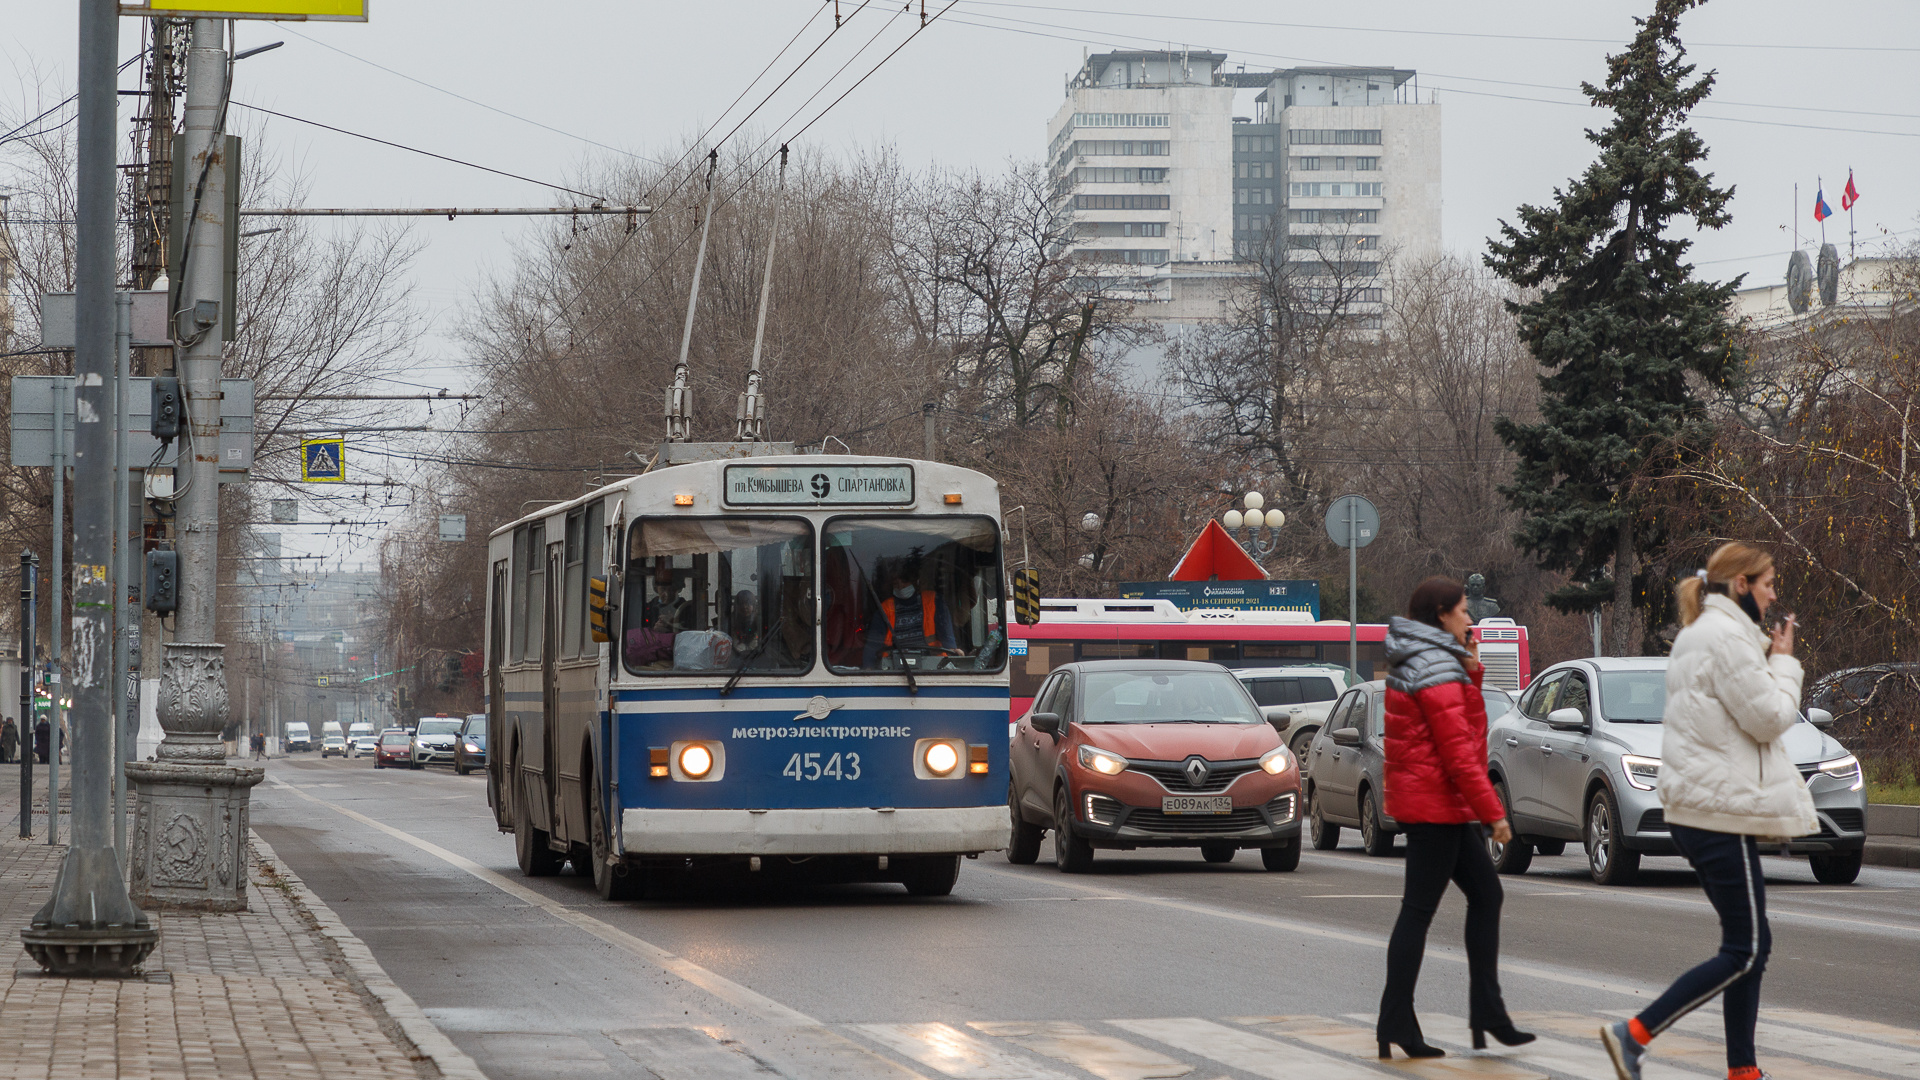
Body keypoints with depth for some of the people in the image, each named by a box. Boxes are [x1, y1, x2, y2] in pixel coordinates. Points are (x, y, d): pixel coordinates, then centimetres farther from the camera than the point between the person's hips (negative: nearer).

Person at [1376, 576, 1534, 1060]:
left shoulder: (1415, 662, 15)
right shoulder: (1436, 669, -17)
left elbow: (1464, 721, 19)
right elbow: (1457, 751, -20)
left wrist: (1471, 670, 5)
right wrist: (1493, 812, -16)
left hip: (1443, 805, 10)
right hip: (1436, 805, -10)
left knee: (1486, 893, 13)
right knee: (1420, 908, -6)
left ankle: (1488, 1011, 13)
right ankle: (1395, 1022, -3)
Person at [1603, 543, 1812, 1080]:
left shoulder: (1700, 635, 19)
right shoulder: (1726, 637, -14)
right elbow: (1769, 717, -15)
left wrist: (1771, 659, 14)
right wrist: (1782, 661, -1)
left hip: (1700, 808, 11)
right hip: (1721, 813, -11)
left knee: (1749, 946, 12)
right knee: (1745, 951, -8)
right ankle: (1634, 1034, -10)